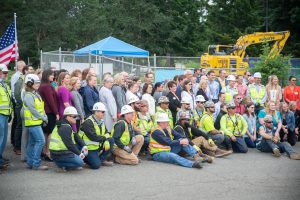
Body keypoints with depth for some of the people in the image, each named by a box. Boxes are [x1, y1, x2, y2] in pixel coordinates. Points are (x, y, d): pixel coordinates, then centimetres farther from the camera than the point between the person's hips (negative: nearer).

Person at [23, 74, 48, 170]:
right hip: (33, 122, -9)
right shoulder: (28, 96, -14)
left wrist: (45, 117, 3)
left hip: (37, 122, 9)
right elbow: (33, 110, -19)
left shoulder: (36, 94, 14)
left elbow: (41, 108, 16)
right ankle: (36, 164, -11)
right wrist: (43, 118, -13)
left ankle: (30, 163, 16)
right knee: (41, 141, -13)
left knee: (32, 142, 11)